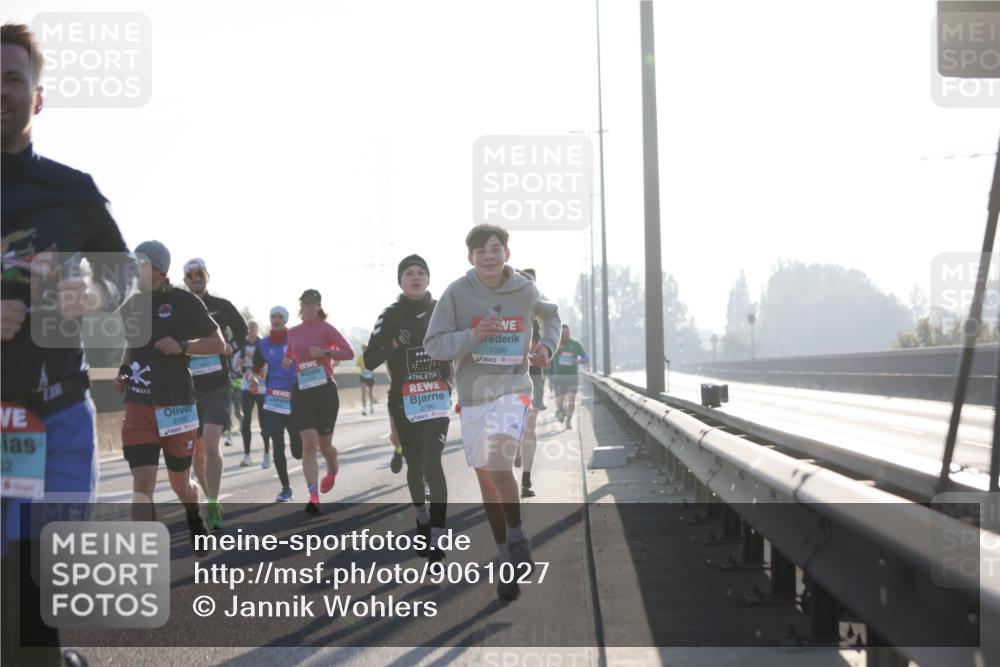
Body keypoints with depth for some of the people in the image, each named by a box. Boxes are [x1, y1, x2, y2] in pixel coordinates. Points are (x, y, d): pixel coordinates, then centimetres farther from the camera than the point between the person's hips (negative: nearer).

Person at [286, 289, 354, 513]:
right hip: (302, 392, 2)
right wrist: (287, 362, 4)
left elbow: (349, 352, -6)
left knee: (324, 444, 9)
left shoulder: (326, 328, -2)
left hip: (325, 390, -2)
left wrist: (324, 353, -18)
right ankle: (314, 496, -17)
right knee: (309, 443, -13)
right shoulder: (292, 333, 10)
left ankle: (332, 470, 46)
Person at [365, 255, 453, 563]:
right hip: (404, 401, 1)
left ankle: (437, 541, -16)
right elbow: (370, 361, -5)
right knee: (415, 465, 10)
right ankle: (423, 521, 39)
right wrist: (396, 342, -20)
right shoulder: (391, 316, 0)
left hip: (437, 398, -1)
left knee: (432, 463, -16)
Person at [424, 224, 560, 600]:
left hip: (512, 389, -2)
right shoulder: (457, 293, -5)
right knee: (485, 478, 9)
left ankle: (516, 536, -4)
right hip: (472, 395, 2)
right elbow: (433, 345, -6)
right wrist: (473, 336, -21)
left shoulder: (525, 290, 0)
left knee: (500, 464, -26)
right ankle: (507, 557, 24)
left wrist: (547, 346, 5)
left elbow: (552, 314, 22)